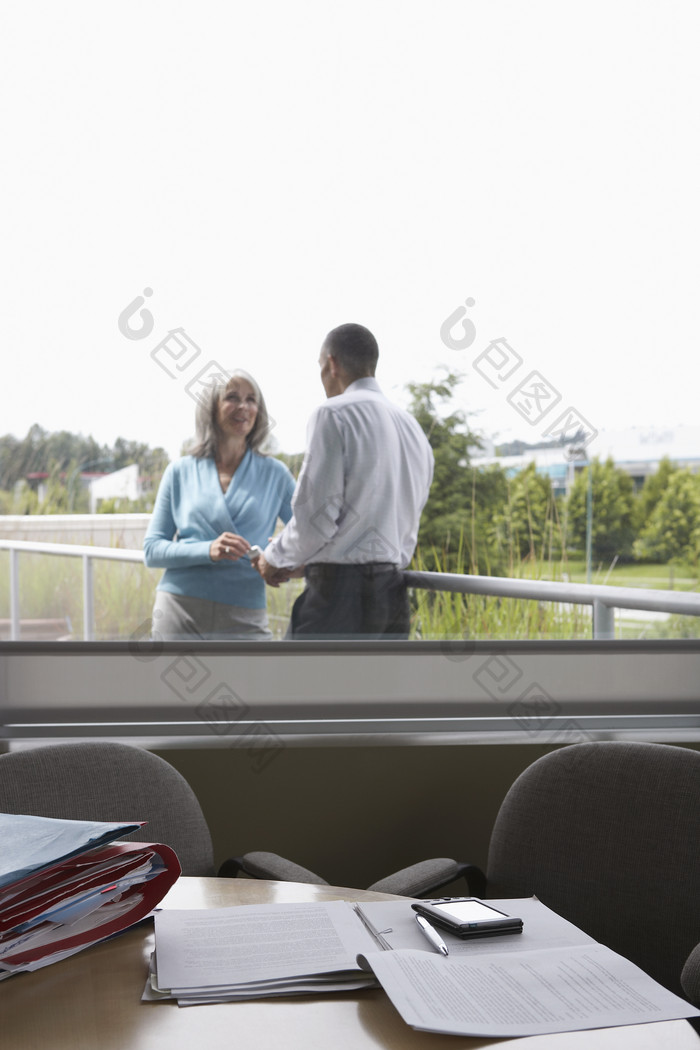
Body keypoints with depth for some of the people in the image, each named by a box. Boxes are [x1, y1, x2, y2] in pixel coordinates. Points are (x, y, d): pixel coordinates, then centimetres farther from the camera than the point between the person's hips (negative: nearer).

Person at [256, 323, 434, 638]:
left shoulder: (334, 415, -7)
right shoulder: (412, 427, 17)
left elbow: (315, 514, -14)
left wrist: (276, 558, 5)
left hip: (341, 591, -8)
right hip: (393, 592, 8)